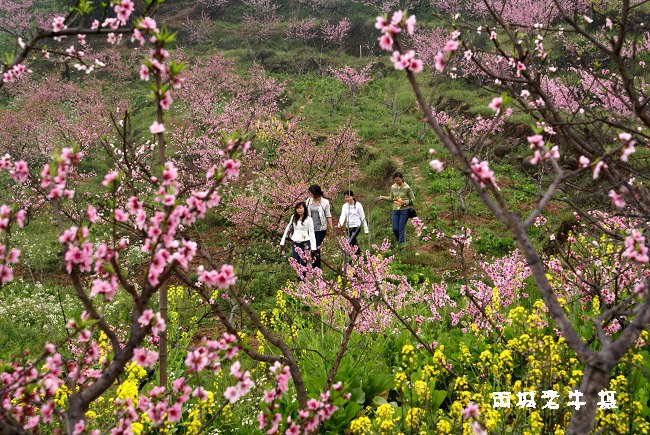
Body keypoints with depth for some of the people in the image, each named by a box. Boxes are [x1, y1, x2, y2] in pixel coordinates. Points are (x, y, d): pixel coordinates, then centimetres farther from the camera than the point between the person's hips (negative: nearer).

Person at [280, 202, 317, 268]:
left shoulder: (308, 219, -7)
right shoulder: (293, 217, 7)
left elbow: (311, 233, -7)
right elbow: (287, 228, 14)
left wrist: (313, 247, -11)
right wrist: (282, 242, 12)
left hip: (305, 243, -4)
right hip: (295, 243, 4)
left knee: (303, 263, -3)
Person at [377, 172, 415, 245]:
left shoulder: (407, 188, -9)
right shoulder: (393, 187, 5)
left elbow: (413, 198, -2)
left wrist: (405, 202, -18)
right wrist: (383, 197, 0)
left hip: (404, 210, -5)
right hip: (395, 210, 5)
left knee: (401, 229, -5)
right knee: (395, 229, 2)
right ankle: (401, 242, 25)